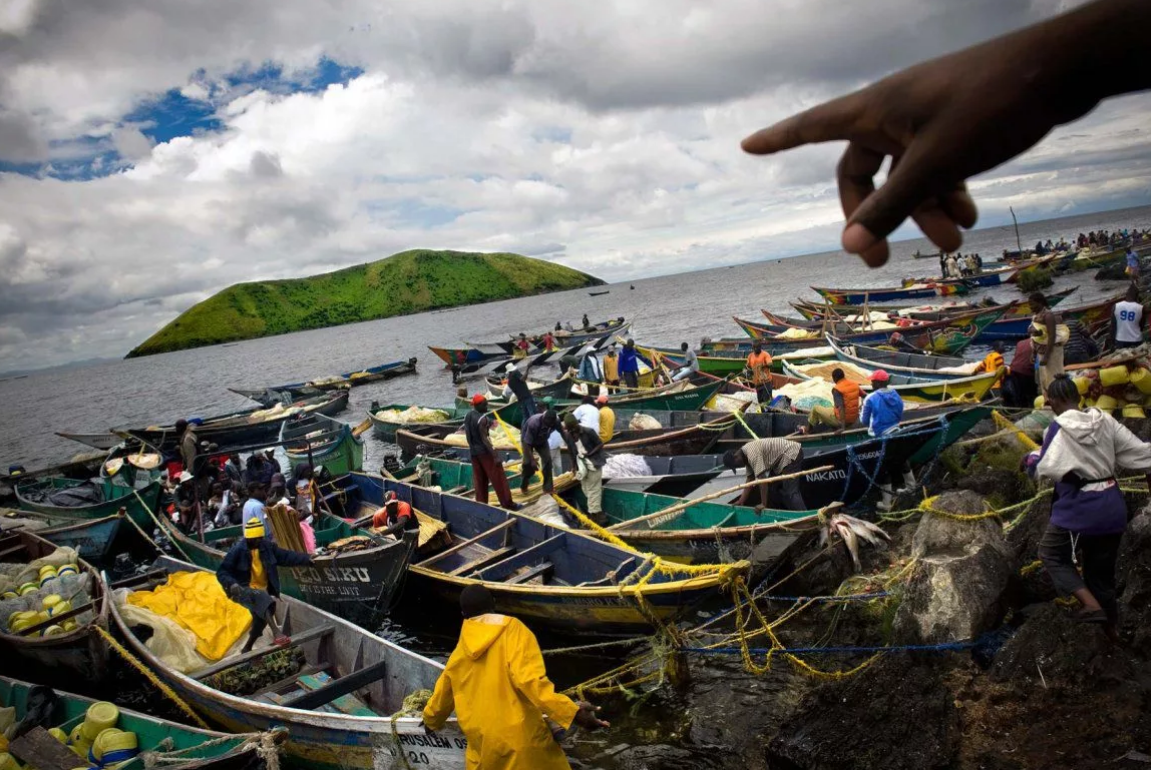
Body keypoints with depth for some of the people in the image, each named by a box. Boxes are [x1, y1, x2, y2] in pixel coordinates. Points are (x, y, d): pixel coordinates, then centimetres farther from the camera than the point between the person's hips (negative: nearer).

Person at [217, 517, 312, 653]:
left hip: (263, 591, 6)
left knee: (260, 621, 12)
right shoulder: (237, 551, -16)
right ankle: (276, 632, -48)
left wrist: (307, 559, -11)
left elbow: (286, 556, 0)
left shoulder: (267, 547, -3)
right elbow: (222, 572, -15)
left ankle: (247, 648, 38)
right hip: (243, 591, -6)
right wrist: (231, 584, -35)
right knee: (262, 598, -36)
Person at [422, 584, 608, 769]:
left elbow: (441, 697, 27)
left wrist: (431, 722, 49)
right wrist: (572, 712, -27)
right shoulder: (513, 631, -5)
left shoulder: (459, 654, 12)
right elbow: (528, 678, -21)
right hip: (522, 740, -4)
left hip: (482, 751, 4)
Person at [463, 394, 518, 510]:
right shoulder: (482, 419, -21)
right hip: (484, 451, -8)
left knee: (480, 481, 14)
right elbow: (484, 439, -23)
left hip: (473, 452, 8)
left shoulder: (467, 416, 5)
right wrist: (495, 456, -23)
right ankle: (507, 504, 8)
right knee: (498, 479, 2)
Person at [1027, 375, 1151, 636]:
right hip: (1112, 507, 7)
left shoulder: (1059, 428, -15)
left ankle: (1091, 604, -4)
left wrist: (1032, 458, 3)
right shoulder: (1105, 420, 2)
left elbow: (1044, 468, -17)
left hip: (1080, 509, -6)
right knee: (1102, 570, 19)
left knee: (1052, 554, 15)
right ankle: (1110, 631, 28)